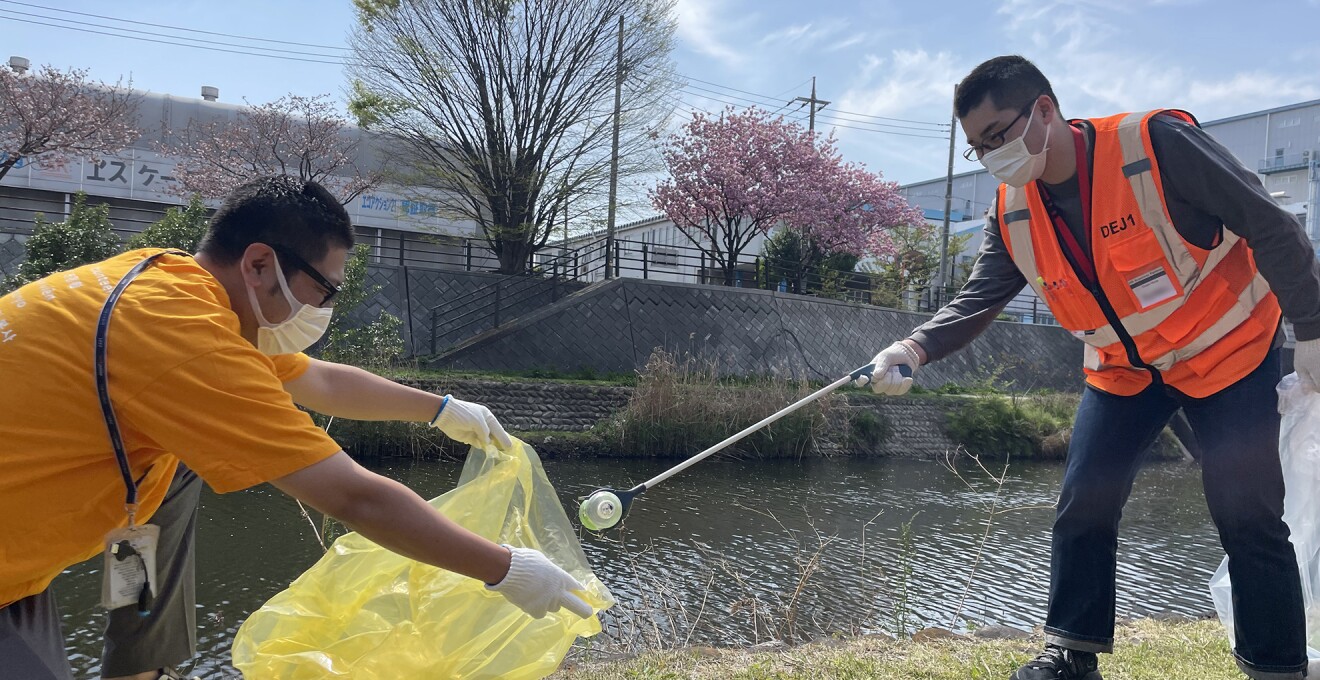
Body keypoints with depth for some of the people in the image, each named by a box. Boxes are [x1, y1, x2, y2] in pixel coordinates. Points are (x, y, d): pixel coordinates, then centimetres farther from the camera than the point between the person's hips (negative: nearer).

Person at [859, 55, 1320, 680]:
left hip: (1227, 349, -4)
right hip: (1123, 369, 5)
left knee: (1247, 519, -4)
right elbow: (976, 300, -13)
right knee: (1083, 506, -1)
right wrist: (914, 349, -31)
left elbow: (1270, 227, -19)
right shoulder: (1012, 215, -9)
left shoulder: (1156, 143, -26)